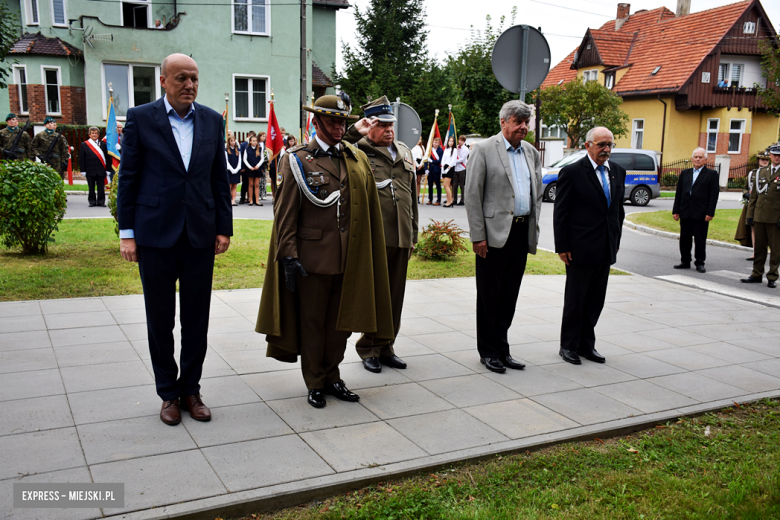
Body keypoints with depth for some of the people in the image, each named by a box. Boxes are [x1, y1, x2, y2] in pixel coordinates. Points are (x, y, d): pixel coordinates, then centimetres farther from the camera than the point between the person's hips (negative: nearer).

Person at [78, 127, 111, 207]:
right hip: (90, 170, 0)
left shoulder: (103, 144, 9)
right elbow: (81, 159, 4)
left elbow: (107, 158, 7)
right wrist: (83, 170, -3)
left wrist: (107, 169, 0)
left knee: (101, 188, 2)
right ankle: (92, 201, 13)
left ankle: (101, 201, 11)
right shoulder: (84, 145, 6)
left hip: (101, 170, 0)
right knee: (91, 188, 5)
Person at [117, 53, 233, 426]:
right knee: (160, 321, 9)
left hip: (200, 235, 2)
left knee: (196, 319, 9)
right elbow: (128, 178, -1)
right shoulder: (141, 118, -1)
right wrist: (127, 233, -4)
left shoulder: (212, 121, 7)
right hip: (156, 235, -2)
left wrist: (224, 228, 4)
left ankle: (190, 389, 24)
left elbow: (220, 179, 9)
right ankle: (168, 393, 23)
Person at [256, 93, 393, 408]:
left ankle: (332, 377, 28)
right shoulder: (297, 159, -2)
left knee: (341, 320, 12)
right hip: (312, 255, -4)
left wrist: (367, 255, 8)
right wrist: (289, 256, -12)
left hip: (349, 258, 4)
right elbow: (285, 213, -5)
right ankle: (315, 383, 22)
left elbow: (370, 210, 11)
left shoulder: (357, 160, 10)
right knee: (312, 322, 7)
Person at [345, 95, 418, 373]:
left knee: (395, 295, 12)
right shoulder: (358, 151, -3)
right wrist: (356, 132, -18)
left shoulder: (404, 152, 16)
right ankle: (369, 349, 19)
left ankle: (387, 347, 25)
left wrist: (412, 233, 19)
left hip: (401, 238, 6)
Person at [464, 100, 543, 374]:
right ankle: (488, 351, 16)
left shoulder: (532, 153, 14)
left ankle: (502, 349, 22)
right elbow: (472, 194, -8)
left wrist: (533, 228, 11)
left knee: (509, 295, 11)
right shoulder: (484, 149, -4)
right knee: (489, 295, 4)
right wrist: (478, 236, -13)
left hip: (522, 232, 6)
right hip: (495, 233, -5)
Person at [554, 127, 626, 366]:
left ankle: (586, 344, 25)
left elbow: (619, 209, 17)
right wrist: (562, 247, -12)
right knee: (575, 300, 5)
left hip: (606, 249, 6)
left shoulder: (618, 171, 9)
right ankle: (568, 345, 18)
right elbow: (560, 213, -9)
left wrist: (616, 240, 12)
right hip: (580, 248, -6)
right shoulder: (572, 172, -9)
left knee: (596, 300, 13)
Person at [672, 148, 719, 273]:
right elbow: (678, 193, 13)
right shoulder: (685, 173, 14)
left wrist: (710, 213, -11)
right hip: (685, 213, 4)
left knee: (700, 240, 1)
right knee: (684, 239, 8)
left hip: (701, 214, -4)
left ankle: (700, 263, 11)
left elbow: (714, 194, -3)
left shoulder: (711, 174, 2)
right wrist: (676, 211, 6)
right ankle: (685, 262, 19)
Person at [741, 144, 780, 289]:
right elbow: (754, 195, 15)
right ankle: (757, 274, 19)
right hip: (759, 216, 4)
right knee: (759, 247, 10)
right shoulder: (761, 172, 12)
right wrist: (750, 214, 9)